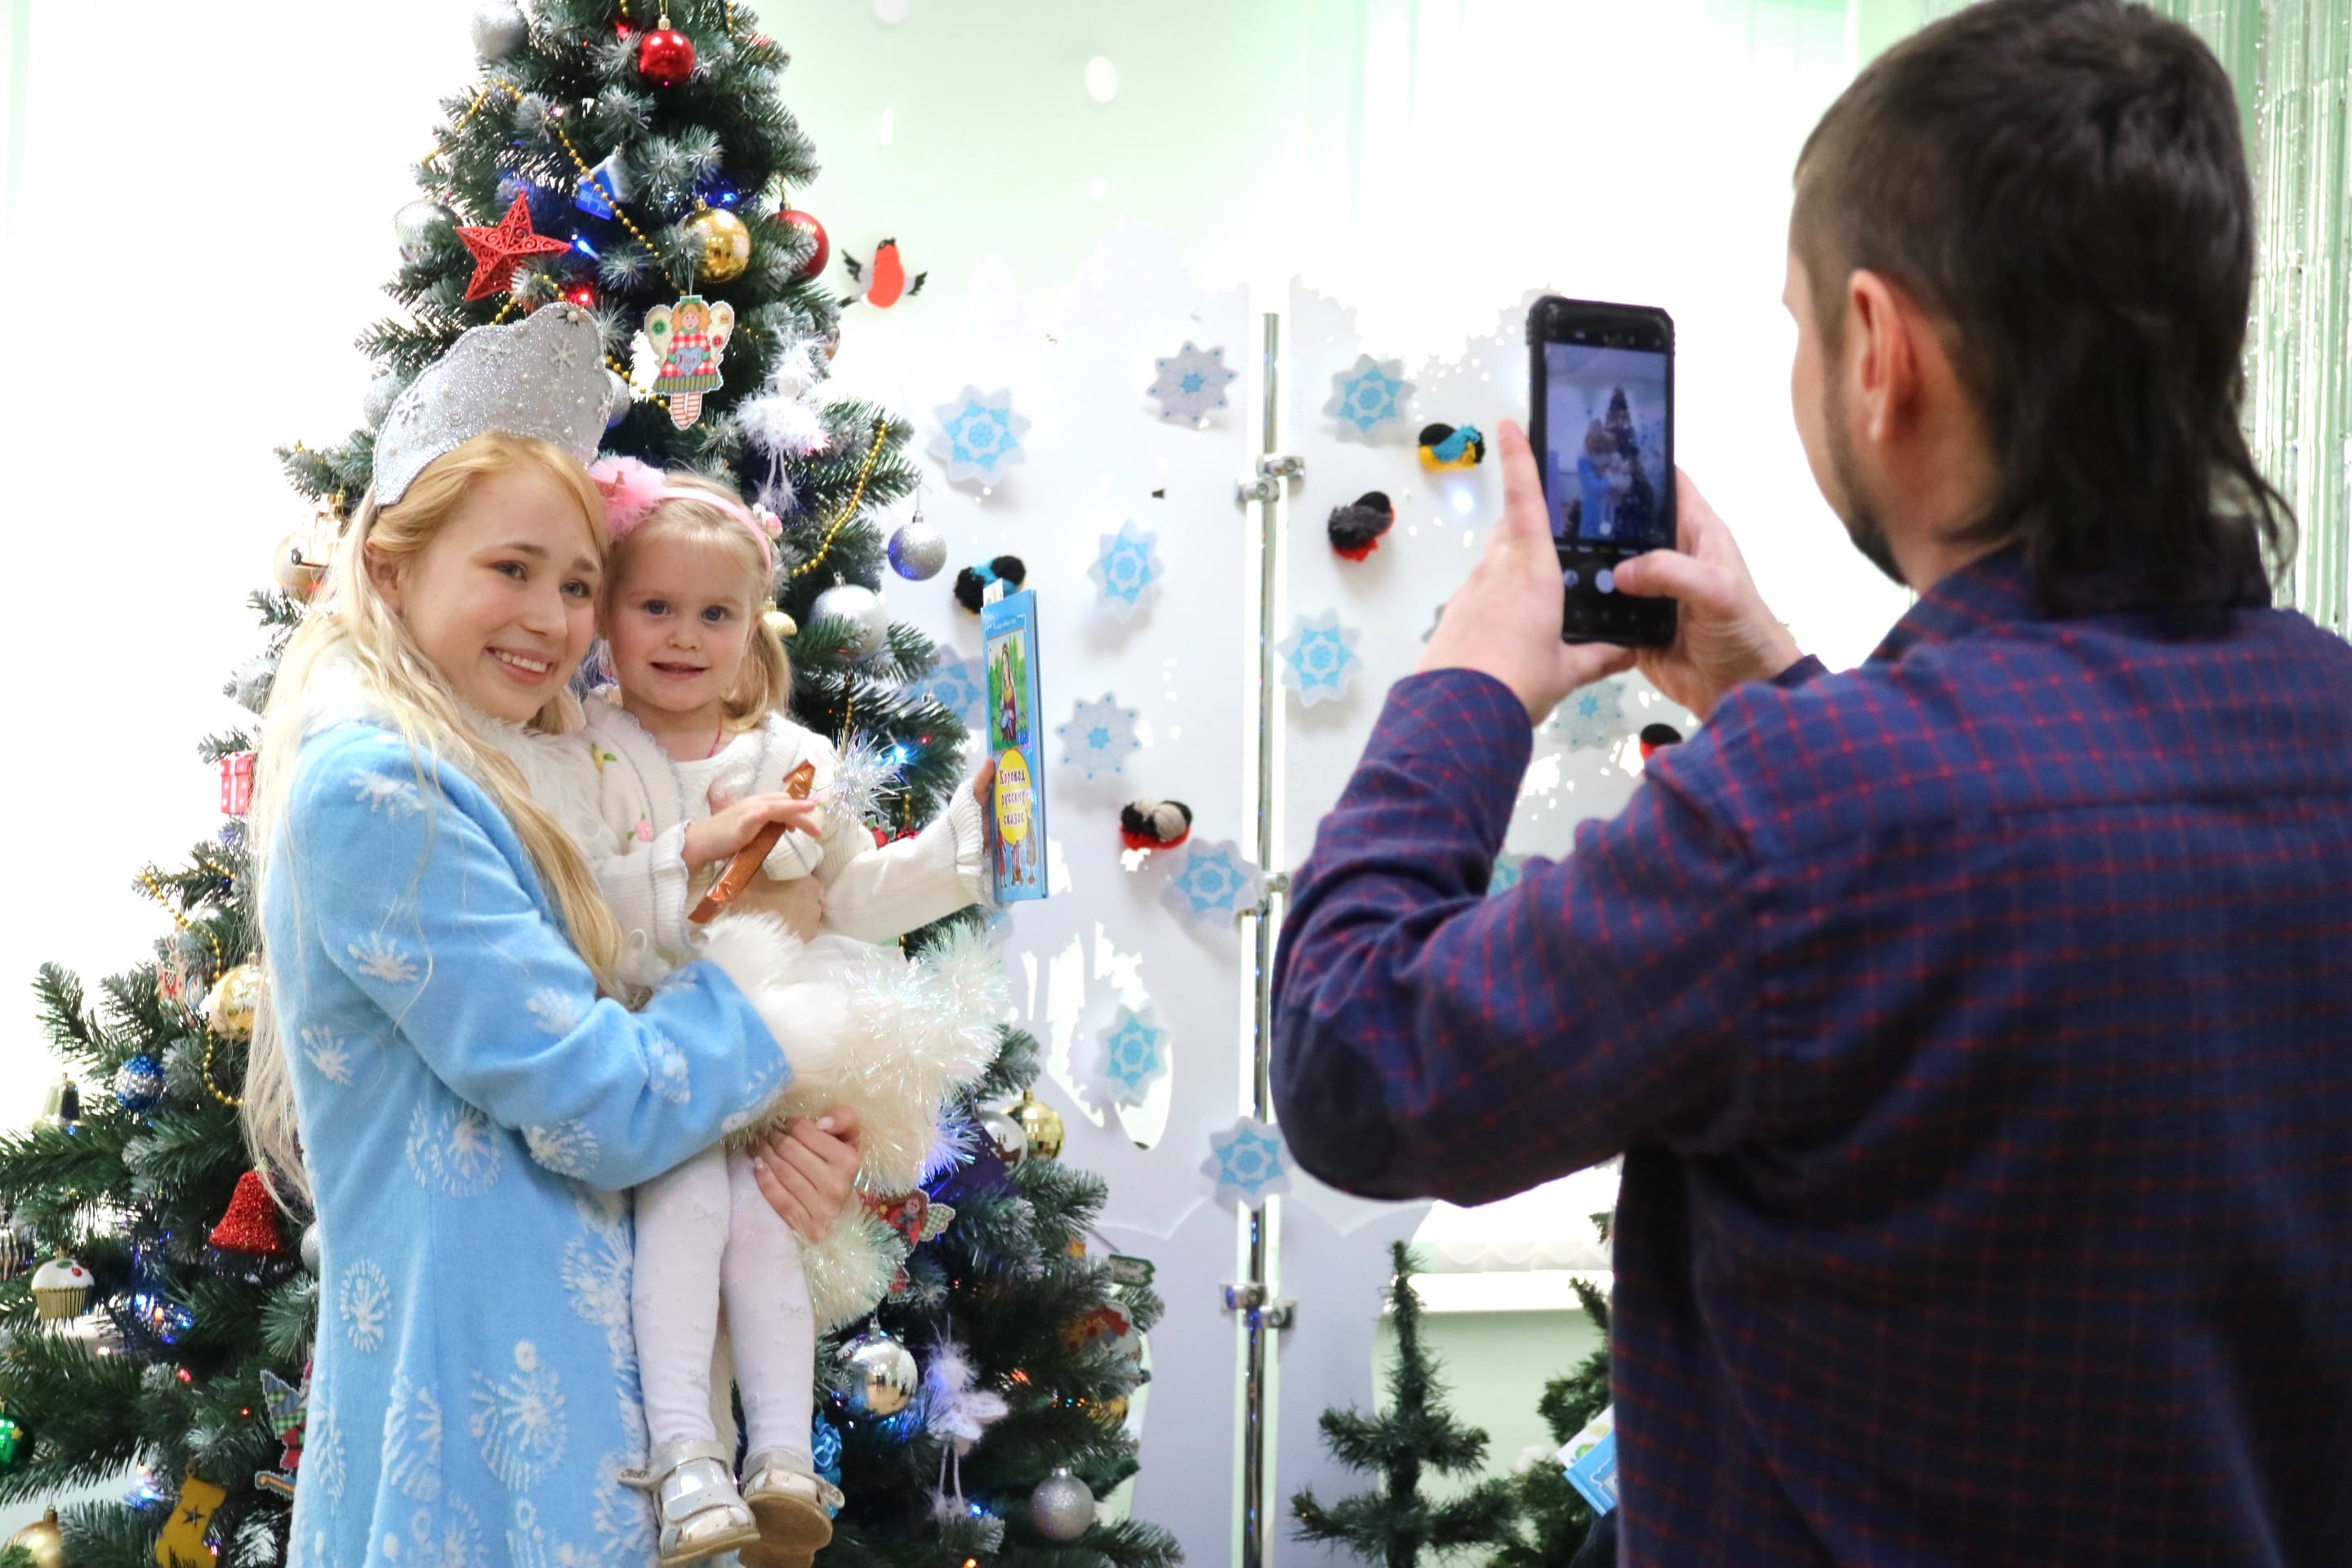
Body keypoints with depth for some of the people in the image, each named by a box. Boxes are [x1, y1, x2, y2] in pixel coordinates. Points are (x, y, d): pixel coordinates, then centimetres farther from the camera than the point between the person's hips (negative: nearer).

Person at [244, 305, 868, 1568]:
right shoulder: (374, 788, -17)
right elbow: (604, 1110, -20)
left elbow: (588, 1051, 13)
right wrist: (763, 936, -6)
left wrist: (768, 1131, -6)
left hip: (568, 1354, 9)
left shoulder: (498, 781, 13)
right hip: (480, 1391, -9)